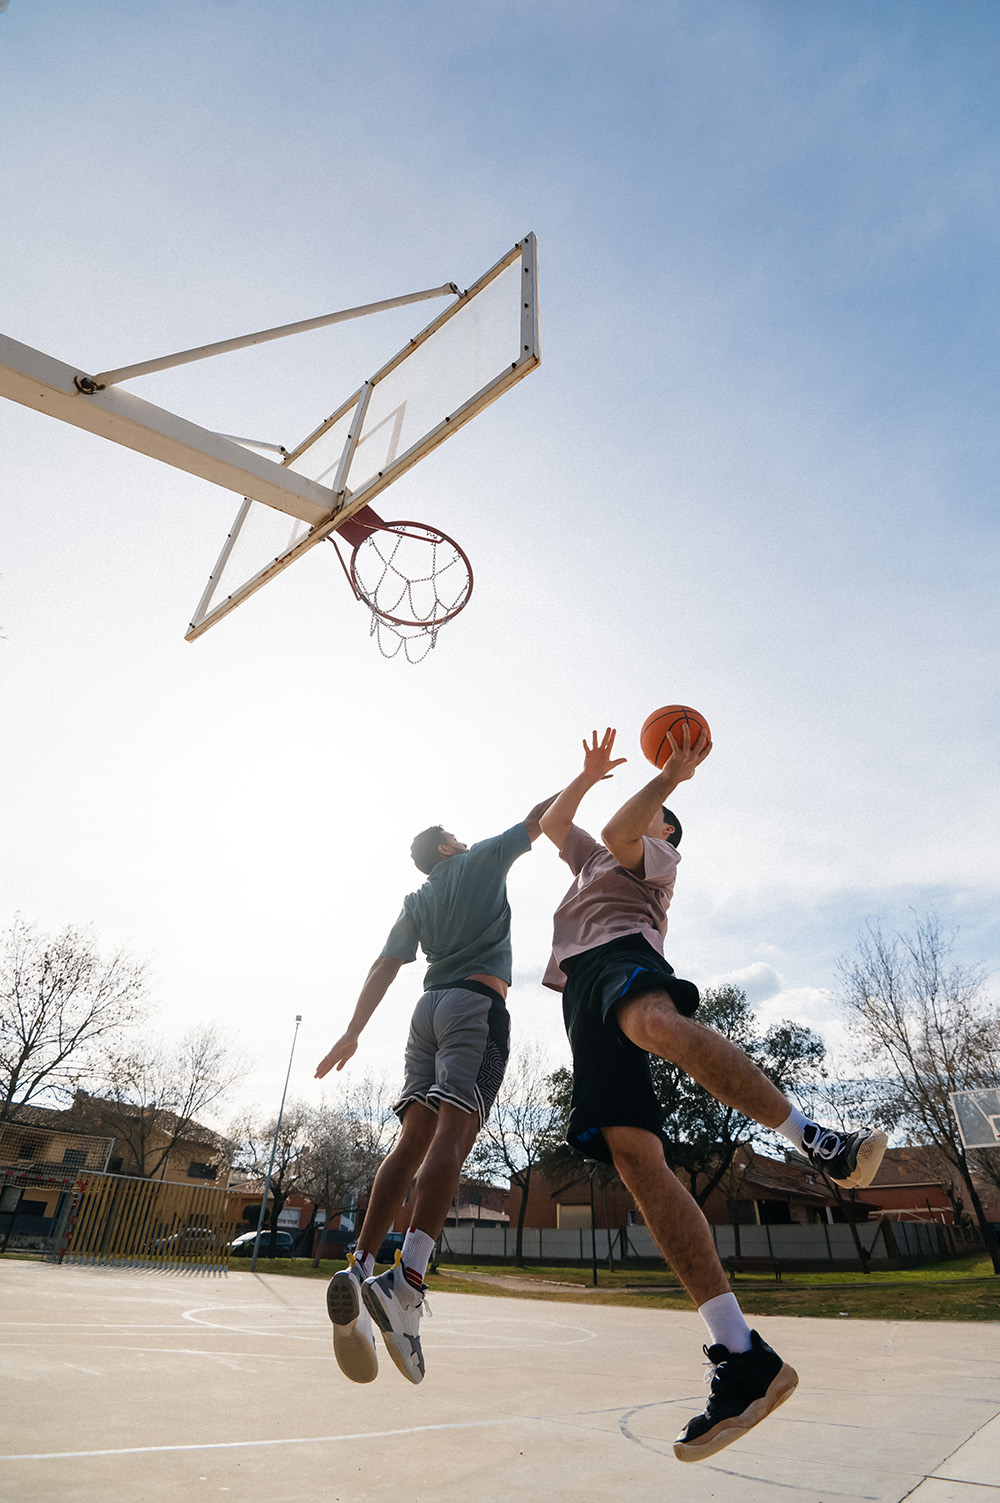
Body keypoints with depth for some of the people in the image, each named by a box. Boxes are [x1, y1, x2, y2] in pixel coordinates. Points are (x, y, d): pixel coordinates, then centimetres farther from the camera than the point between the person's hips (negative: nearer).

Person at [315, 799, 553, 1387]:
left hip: (430, 1008, 6)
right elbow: (540, 817, 16)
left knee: (415, 1137, 1)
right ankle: (406, 1283, -29)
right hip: (477, 1005, -6)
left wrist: (353, 1032, 15)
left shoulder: (416, 901, 23)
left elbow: (384, 969, 15)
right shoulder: (484, 861, 12)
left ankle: (360, 1269, -9)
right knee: (453, 1132, -17)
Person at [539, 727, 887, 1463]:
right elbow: (551, 822, 40)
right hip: (583, 997, 5)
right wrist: (590, 773, 36)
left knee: (656, 1023, -45)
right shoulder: (594, 860, 42)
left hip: (620, 958, -5)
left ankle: (819, 1142, -34)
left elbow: (619, 829, -2)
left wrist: (672, 775, 4)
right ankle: (741, 1356, -22)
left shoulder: (654, 854, 20)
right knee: (633, 1154, -18)